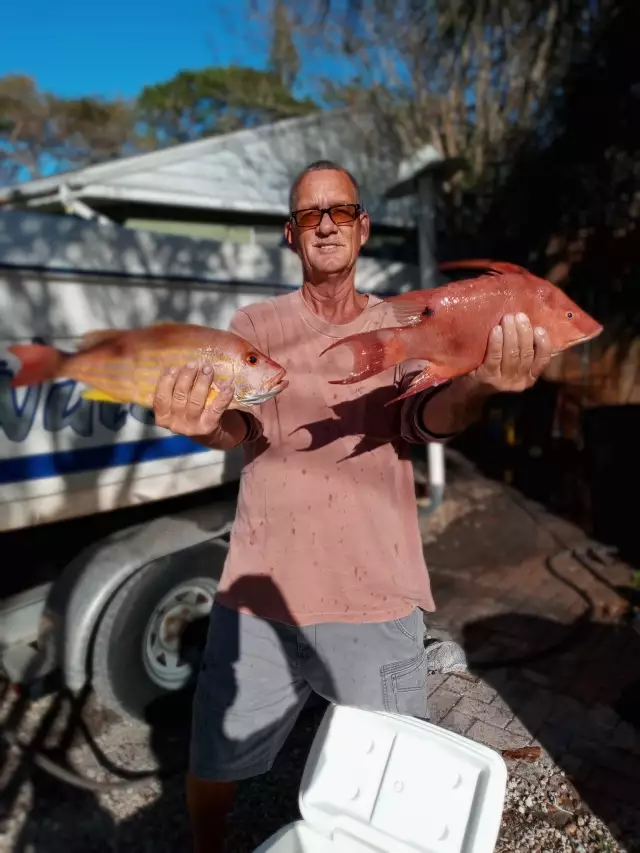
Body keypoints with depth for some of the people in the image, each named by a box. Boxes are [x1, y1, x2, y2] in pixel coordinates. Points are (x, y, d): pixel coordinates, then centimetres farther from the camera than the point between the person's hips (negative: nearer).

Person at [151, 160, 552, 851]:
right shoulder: (256, 324, 5)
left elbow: (422, 419, -13)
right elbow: (236, 422, -10)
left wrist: (479, 384, -36)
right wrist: (209, 424, -35)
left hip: (375, 599, 0)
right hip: (258, 595, 1)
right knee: (212, 769, 15)